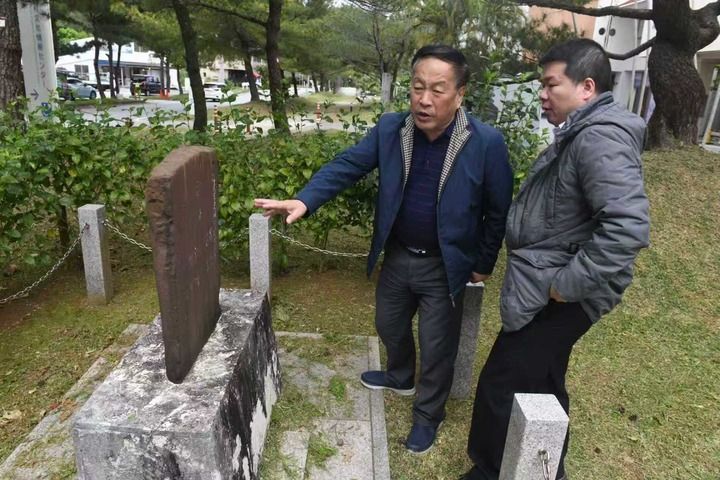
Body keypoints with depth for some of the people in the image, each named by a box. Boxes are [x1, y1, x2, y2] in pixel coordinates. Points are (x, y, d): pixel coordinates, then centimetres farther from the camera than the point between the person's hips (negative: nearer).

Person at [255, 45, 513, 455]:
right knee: (390, 325, 25)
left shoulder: (487, 143, -19)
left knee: (437, 347, 12)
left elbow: (499, 211, -9)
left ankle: (428, 414, 38)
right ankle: (400, 377, 56)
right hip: (397, 255, 5)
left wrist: (484, 263, -4)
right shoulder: (390, 129, -9)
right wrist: (305, 201, -25)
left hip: (444, 266, -4)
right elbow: (346, 166, -9)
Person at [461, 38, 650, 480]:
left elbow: (628, 225, -33)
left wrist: (568, 284, -25)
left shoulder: (601, 137, -21)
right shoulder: (581, 133, 13)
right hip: (545, 291, 10)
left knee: (502, 388, 2)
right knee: (540, 387, 23)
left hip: (553, 299, -10)